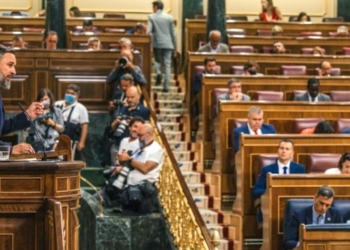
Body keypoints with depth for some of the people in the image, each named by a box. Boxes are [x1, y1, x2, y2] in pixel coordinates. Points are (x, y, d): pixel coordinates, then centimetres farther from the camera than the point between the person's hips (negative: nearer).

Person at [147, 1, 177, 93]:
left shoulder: (151, 17, -3)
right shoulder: (169, 17, 3)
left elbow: (148, 31, -11)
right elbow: (173, 33, 5)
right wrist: (175, 47, 12)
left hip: (157, 44, -1)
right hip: (168, 44, 1)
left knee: (157, 60, 21)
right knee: (167, 65, 3)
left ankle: (158, 73, -10)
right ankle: (166, 86, -2)